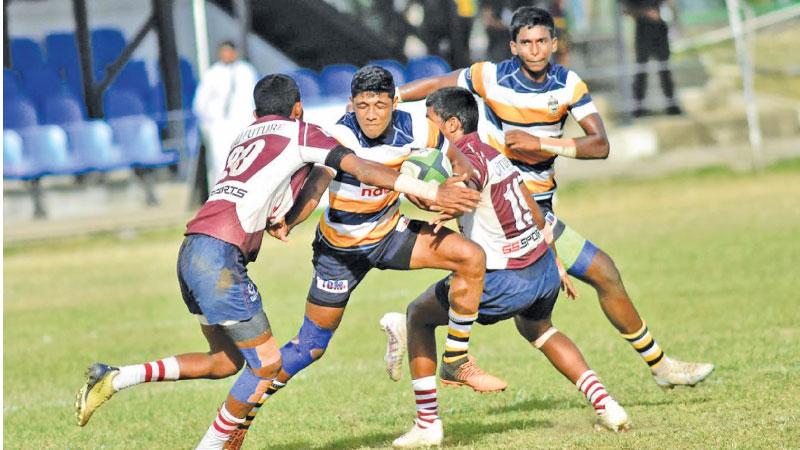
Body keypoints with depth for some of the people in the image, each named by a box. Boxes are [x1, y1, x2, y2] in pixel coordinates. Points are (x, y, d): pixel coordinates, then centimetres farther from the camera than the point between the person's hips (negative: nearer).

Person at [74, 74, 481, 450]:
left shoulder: (245, 137, 27)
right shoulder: (299, 133, 6)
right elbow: (362, 169, -2)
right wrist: (431, 192, -2)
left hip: (192, 252, 8)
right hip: (220, 253, -8)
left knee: (225, 361, 18)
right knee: (267, 363, 0)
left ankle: (114, 378, 12)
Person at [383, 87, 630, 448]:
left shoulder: (466, 158, -12)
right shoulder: (494, 154, 13)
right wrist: (556, 263, 29)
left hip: (506, 282, -8)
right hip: (545, 269, 8)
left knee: (418, 315, 11)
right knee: (537, 329, 38)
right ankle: (603, 403, 24)